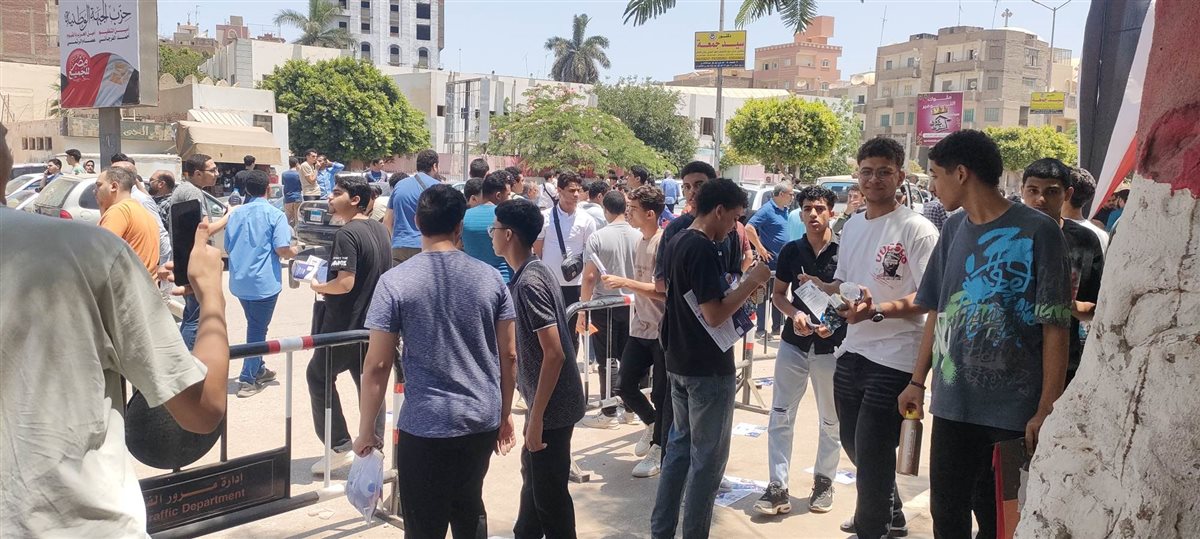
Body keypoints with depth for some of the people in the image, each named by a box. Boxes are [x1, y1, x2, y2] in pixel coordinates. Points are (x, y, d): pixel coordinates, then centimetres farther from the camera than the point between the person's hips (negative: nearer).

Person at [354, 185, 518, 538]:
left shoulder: (395, 282, -9)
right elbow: (509, 356, 3)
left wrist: (366, 430, 1)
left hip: (425, 425, -4)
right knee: (470, 509, 24)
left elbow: (377, 365, -10)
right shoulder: (490, 277, 0)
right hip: (483, 420, 4)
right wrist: (505, 414, 15)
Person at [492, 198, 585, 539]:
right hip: (548, 398, 10)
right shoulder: (536, 270, 7)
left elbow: (554, 353, -26)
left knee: (549, 491, 4)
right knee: (533, 476, 25)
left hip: (552, 404, -10)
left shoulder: (528, 282, -23)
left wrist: (537, 417, -24)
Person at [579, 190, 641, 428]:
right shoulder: (639, 237, -2)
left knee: (607, 361, 4)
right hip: (632, 304, 3)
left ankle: (609, 413, 9)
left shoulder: (597, 238, -11)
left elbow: (589, 277, -12)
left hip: (604, 306, -3)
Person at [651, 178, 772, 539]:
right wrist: (751, 282, -14)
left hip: (679, 362, 9)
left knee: (680, 446, 17)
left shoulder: (678, 241, 9)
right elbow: (714, 315, -23)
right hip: (708, 368, -9)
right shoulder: (704, 249, -20)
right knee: (708, 457, 2)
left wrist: (740, 292, 9)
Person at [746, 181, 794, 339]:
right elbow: (749, 228, -22)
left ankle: (777, 326, 23)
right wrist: (761, 249, -20)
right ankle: (761, 330, 3)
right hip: (770, 259, -8)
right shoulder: (767, 210, -14)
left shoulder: (784, 210, 11)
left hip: (783, 260, 8)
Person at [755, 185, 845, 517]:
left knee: (831, 421, 12)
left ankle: (823, 482, 28)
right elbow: (777, 294, 9)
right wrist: (795, 313, -11)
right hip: (794, 343, 2)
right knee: (780, 416, -1)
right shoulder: (791, 251, 2)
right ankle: (777, 488, 5)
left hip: (832, 346, -2)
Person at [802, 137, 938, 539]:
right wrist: (821, 287, -1)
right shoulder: (851, 226, 11)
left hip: (894, 359, -8)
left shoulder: (917, 230, -13)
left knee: (872, 454, 0)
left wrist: (877, 310, -30)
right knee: (855, 444, 21)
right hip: (852, 352, 8)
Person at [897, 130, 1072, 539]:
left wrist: (1047, 409, -14)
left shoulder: (1036, 231, -9)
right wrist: (918, 381, 12)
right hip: (953, 404, 5)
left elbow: (1054, 326, -10)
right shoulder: (953, 230, 9)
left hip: (1015, 410, -5)